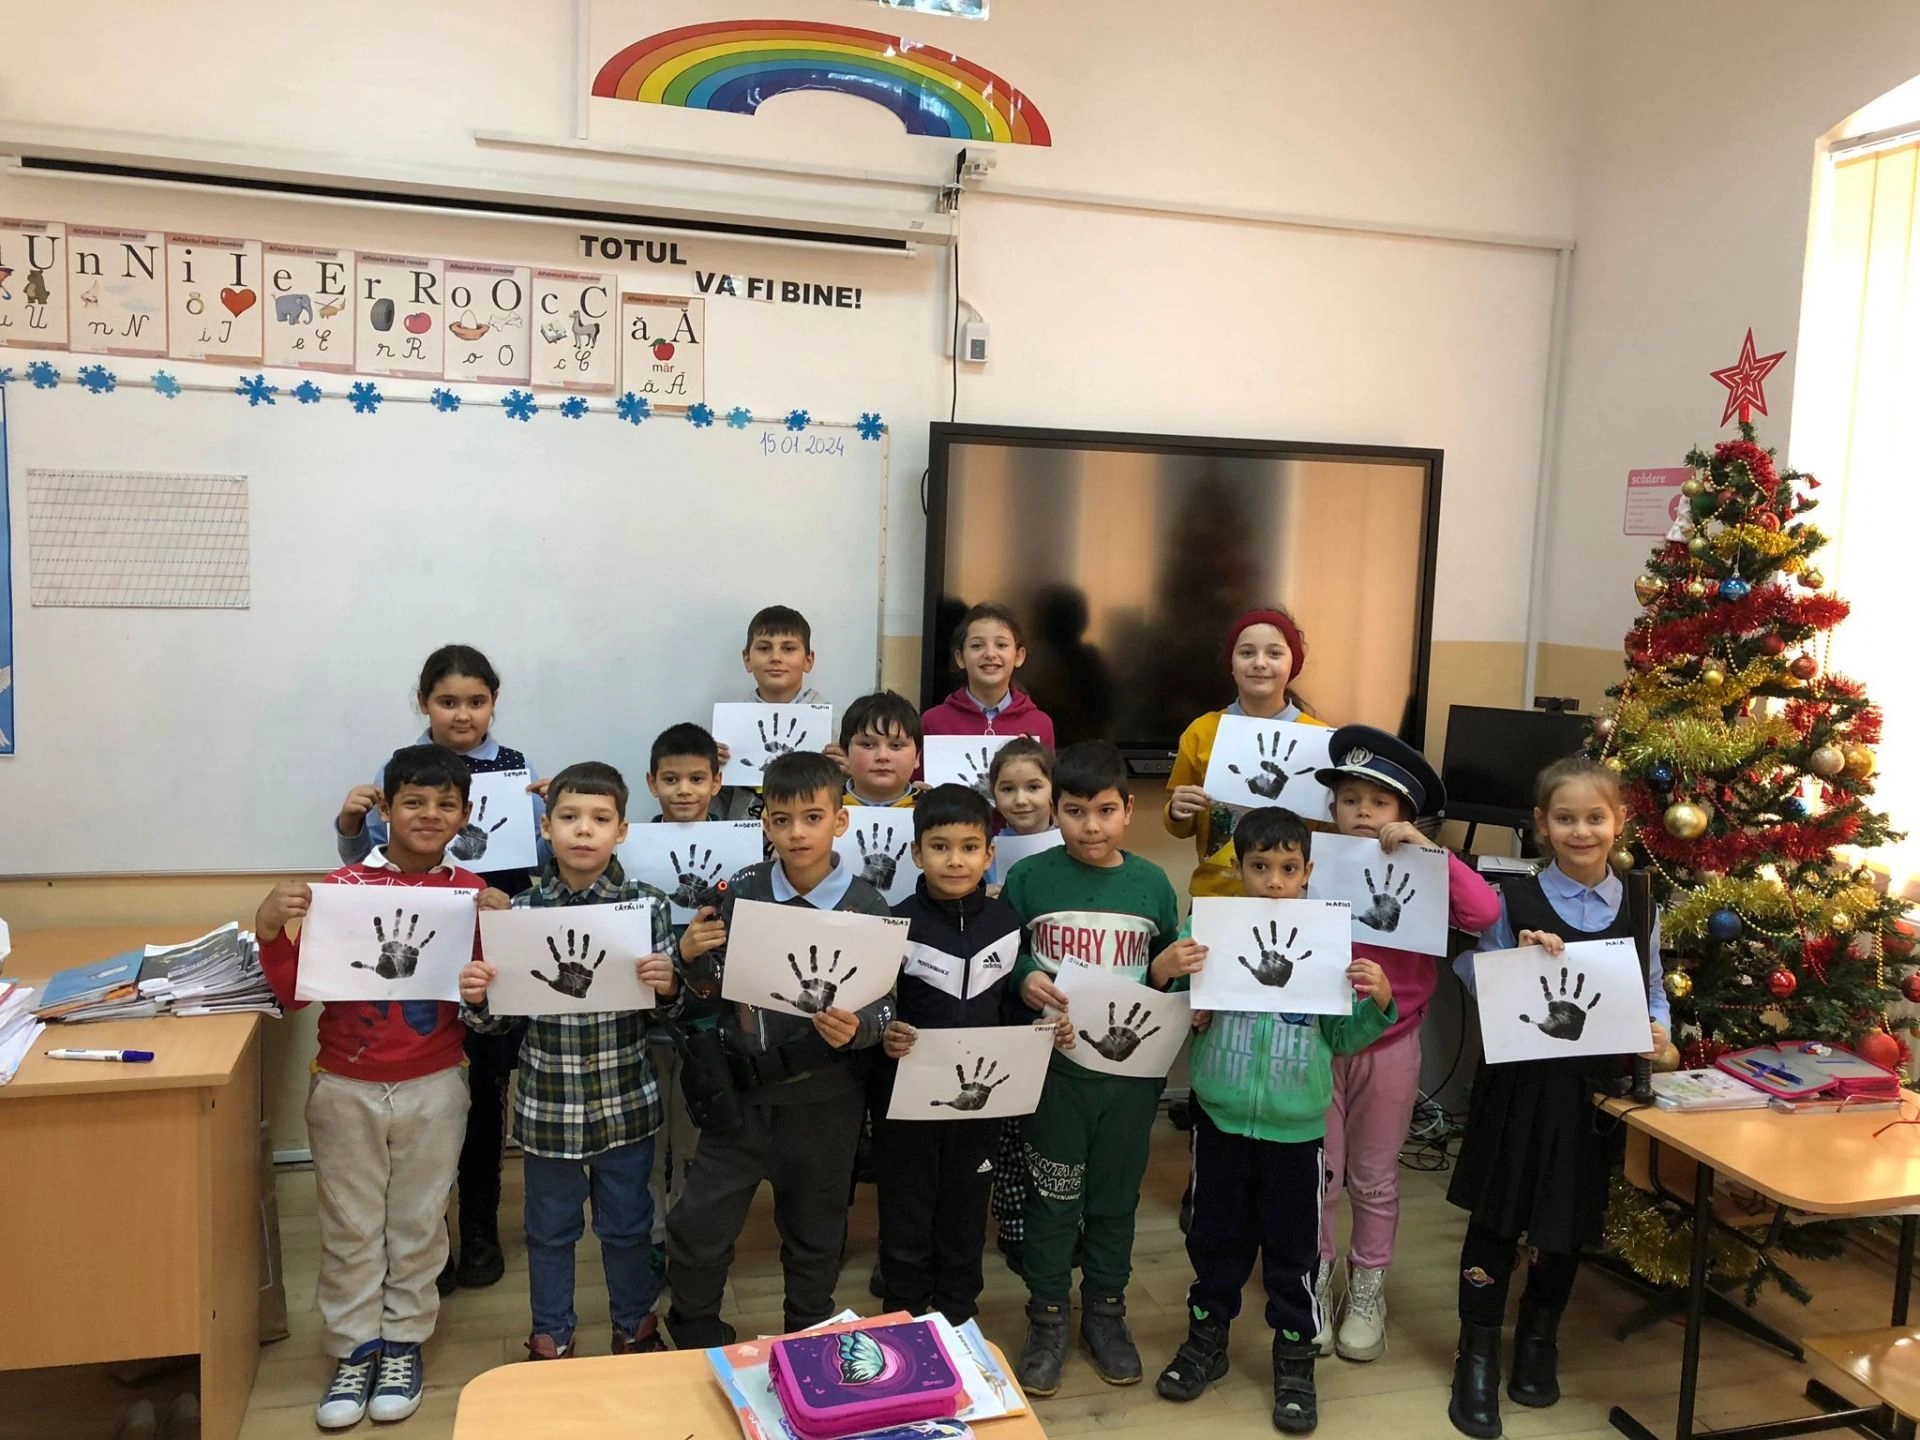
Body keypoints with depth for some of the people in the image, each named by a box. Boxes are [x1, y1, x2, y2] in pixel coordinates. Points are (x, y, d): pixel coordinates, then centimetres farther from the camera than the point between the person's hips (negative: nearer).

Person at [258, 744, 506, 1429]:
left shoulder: (470, 893, -4)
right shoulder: (341, 886, -8)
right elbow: (295, 992, -4)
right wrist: (271, 930, -20)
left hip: (433, 1087, 1)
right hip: (347, 1085, 0)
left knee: (418, 1224, 14)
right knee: (350, 1226, 13)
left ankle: (404, 1344, 32)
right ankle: (354, 1351, 30)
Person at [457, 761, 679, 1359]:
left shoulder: (649, 906, -8)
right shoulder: (522, 912, -6)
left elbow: (671, 1010, -3)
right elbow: (500, 1016, 2)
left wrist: (668, 984, -24)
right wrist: (475, 997, -19)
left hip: (626, 1101, 0)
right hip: (548, 1103, 1)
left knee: (627, 1225, 18)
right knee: (549, 1229, 19)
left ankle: (635, 1324, 41)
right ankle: (551, 1333, 41)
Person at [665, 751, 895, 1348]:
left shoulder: (867, 907, -9)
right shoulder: (743, 890, -5)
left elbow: (882, 1006, -8)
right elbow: (712, 988, 3)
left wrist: (855, 1029, -29)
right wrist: (692, 956, -17)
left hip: (823, 1097, -1)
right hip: (743, 1089, 1)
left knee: (813, 1232, 17)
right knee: (695, 1229, 5)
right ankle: (695, 1344, 31)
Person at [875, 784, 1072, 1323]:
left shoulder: (1005, 923, -1)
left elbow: (1011, 1004, 8)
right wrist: (884, 1034, -32)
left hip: (981, 1094, 3)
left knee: (966, 1215, 18)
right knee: (905, 1219, 11)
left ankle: (959, 1323, 37)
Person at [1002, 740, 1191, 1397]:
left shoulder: (1153, 883, -1)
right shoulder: (1029, 877, -7)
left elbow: (1165, 974, 7)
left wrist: (1168, 970, -14)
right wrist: (1024, 979, -20)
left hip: (1131, 1068, 2)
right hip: (1052, 1066, -2)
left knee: (1115, 1195, 16)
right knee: (1052, 1197, 9)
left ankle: (1105, 1310, 35)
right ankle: (1047, 1318, 27)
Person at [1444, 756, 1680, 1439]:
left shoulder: (1640, 908, 3)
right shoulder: (1513, 901, -6)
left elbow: (1653, 991, 10)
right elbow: (1474, 983, -4)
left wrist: (1660, 1038, -9)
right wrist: (1520, 956, -21)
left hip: (1592, 1091, 3)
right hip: (1519, 1083, -2)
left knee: (1567, 1227, 15)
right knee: (1496, 1219, 6)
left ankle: (1539, 1342, 38)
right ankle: (1477, 1358, 22)